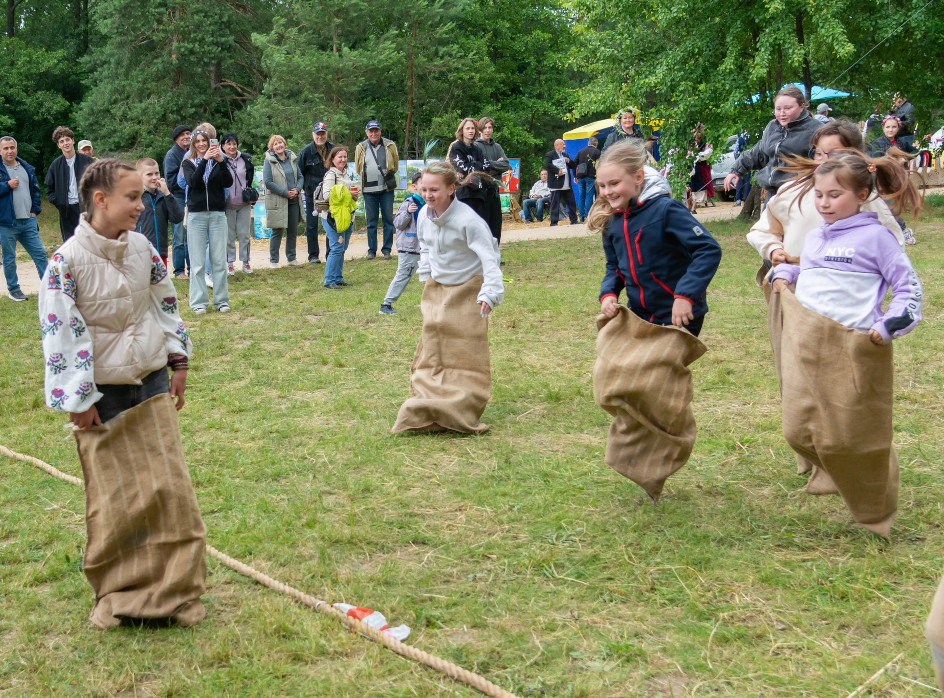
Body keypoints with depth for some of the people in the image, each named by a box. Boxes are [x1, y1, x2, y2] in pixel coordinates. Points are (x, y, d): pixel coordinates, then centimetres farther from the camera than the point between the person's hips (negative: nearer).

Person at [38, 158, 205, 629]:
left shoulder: (141, 247, -1)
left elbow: (166, 304, 12)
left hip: (151, 385, 4)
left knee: (169, 485, 5)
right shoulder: (68, 261, -17)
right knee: (113, 500, 5)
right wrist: (78, 400, -14)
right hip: (103, 396, -4)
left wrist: (178, 361, 11)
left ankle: (174, 587, 20)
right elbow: (60, 334, -16)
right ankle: (117, 593, 25)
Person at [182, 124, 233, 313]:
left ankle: (221, 300, 10)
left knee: (219, 260, 3)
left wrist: (220, 161, -21)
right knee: (197, 262, 1)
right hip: (196, 214, -1)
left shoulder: (218, 162, 7)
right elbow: (193, 182, -14)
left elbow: (228, 183, -8)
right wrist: (204, 159, -22)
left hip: (217, 214, 1)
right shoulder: (189, 163, 6)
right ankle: (199, 302, 5)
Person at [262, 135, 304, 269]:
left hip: (293, 201, 5)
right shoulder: (269, 161, -5)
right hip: (277, 202, -5)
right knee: (277, 232, -1)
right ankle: (273, 261, 8)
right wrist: (286, 193, -15)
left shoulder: (292, 159, 9)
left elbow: (300, 177, 12)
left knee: (293, 231, 11)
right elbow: (268, 181, -12)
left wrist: (297, 189, -8)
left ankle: (291, 258, 23)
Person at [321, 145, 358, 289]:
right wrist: (347, 194, -18)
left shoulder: (345, 174, 18)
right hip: (333, 216, -9)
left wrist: (353, 196, 8)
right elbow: (327, 195, -20)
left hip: (347, 216, 9)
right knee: (337, 247, -11)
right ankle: (329, 281, -5)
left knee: (343, 248, 12)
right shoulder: (330, 175, -9)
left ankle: (338, 278, 20)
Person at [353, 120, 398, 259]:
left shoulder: (390, 145, 1)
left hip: (387, 188, -1)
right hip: (369, 189, 1)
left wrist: (387, 175, 8)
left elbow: (395, 165, 13)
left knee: (388, 219, 2)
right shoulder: (361, 147, 4)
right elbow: (358, 168, 15)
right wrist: (369, 177, 11)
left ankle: (387, 249, 10)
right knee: (371, 221, 6)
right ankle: (371, 250, 14)